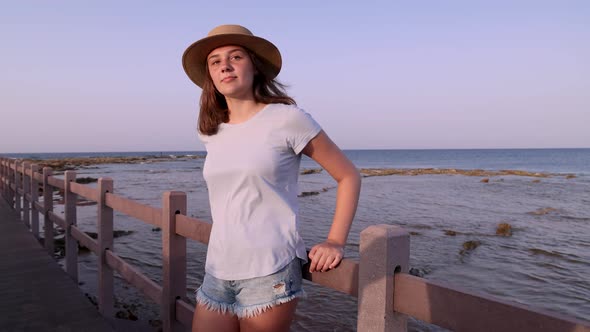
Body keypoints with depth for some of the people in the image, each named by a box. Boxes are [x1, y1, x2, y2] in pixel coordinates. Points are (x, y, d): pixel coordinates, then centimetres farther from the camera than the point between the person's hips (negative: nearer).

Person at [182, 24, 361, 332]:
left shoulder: (287, 118, -8)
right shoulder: (210, 132, 8)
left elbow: (349, 176, -3)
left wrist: (335, 242, -9)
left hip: (269, 274, -5)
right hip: (217, 274, 5)